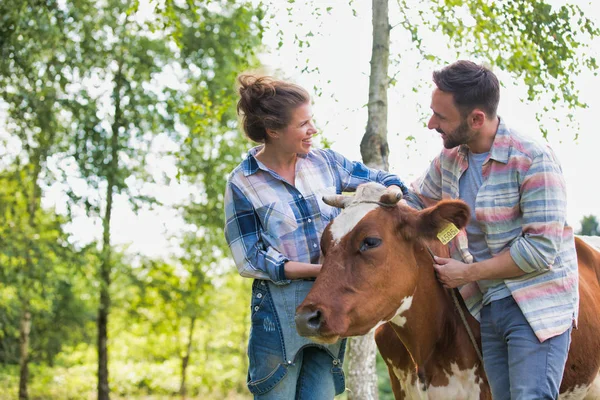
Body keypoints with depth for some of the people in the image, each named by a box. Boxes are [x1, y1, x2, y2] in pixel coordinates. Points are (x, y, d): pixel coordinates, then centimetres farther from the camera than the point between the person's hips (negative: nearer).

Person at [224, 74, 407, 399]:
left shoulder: (324, 161, 4)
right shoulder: (242, 184, -7)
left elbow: (379, 179, 15)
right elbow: (250, 260, -9)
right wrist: (318, 269, -17)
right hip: (279, 309, -4)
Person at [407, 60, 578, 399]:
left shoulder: (534, 161, -17)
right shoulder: (450, 160, 5)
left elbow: (542, 249, -21)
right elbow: (415, 202, 23)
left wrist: (467, 273, -15)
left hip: (538, 307, -7)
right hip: (487, 306, 7)